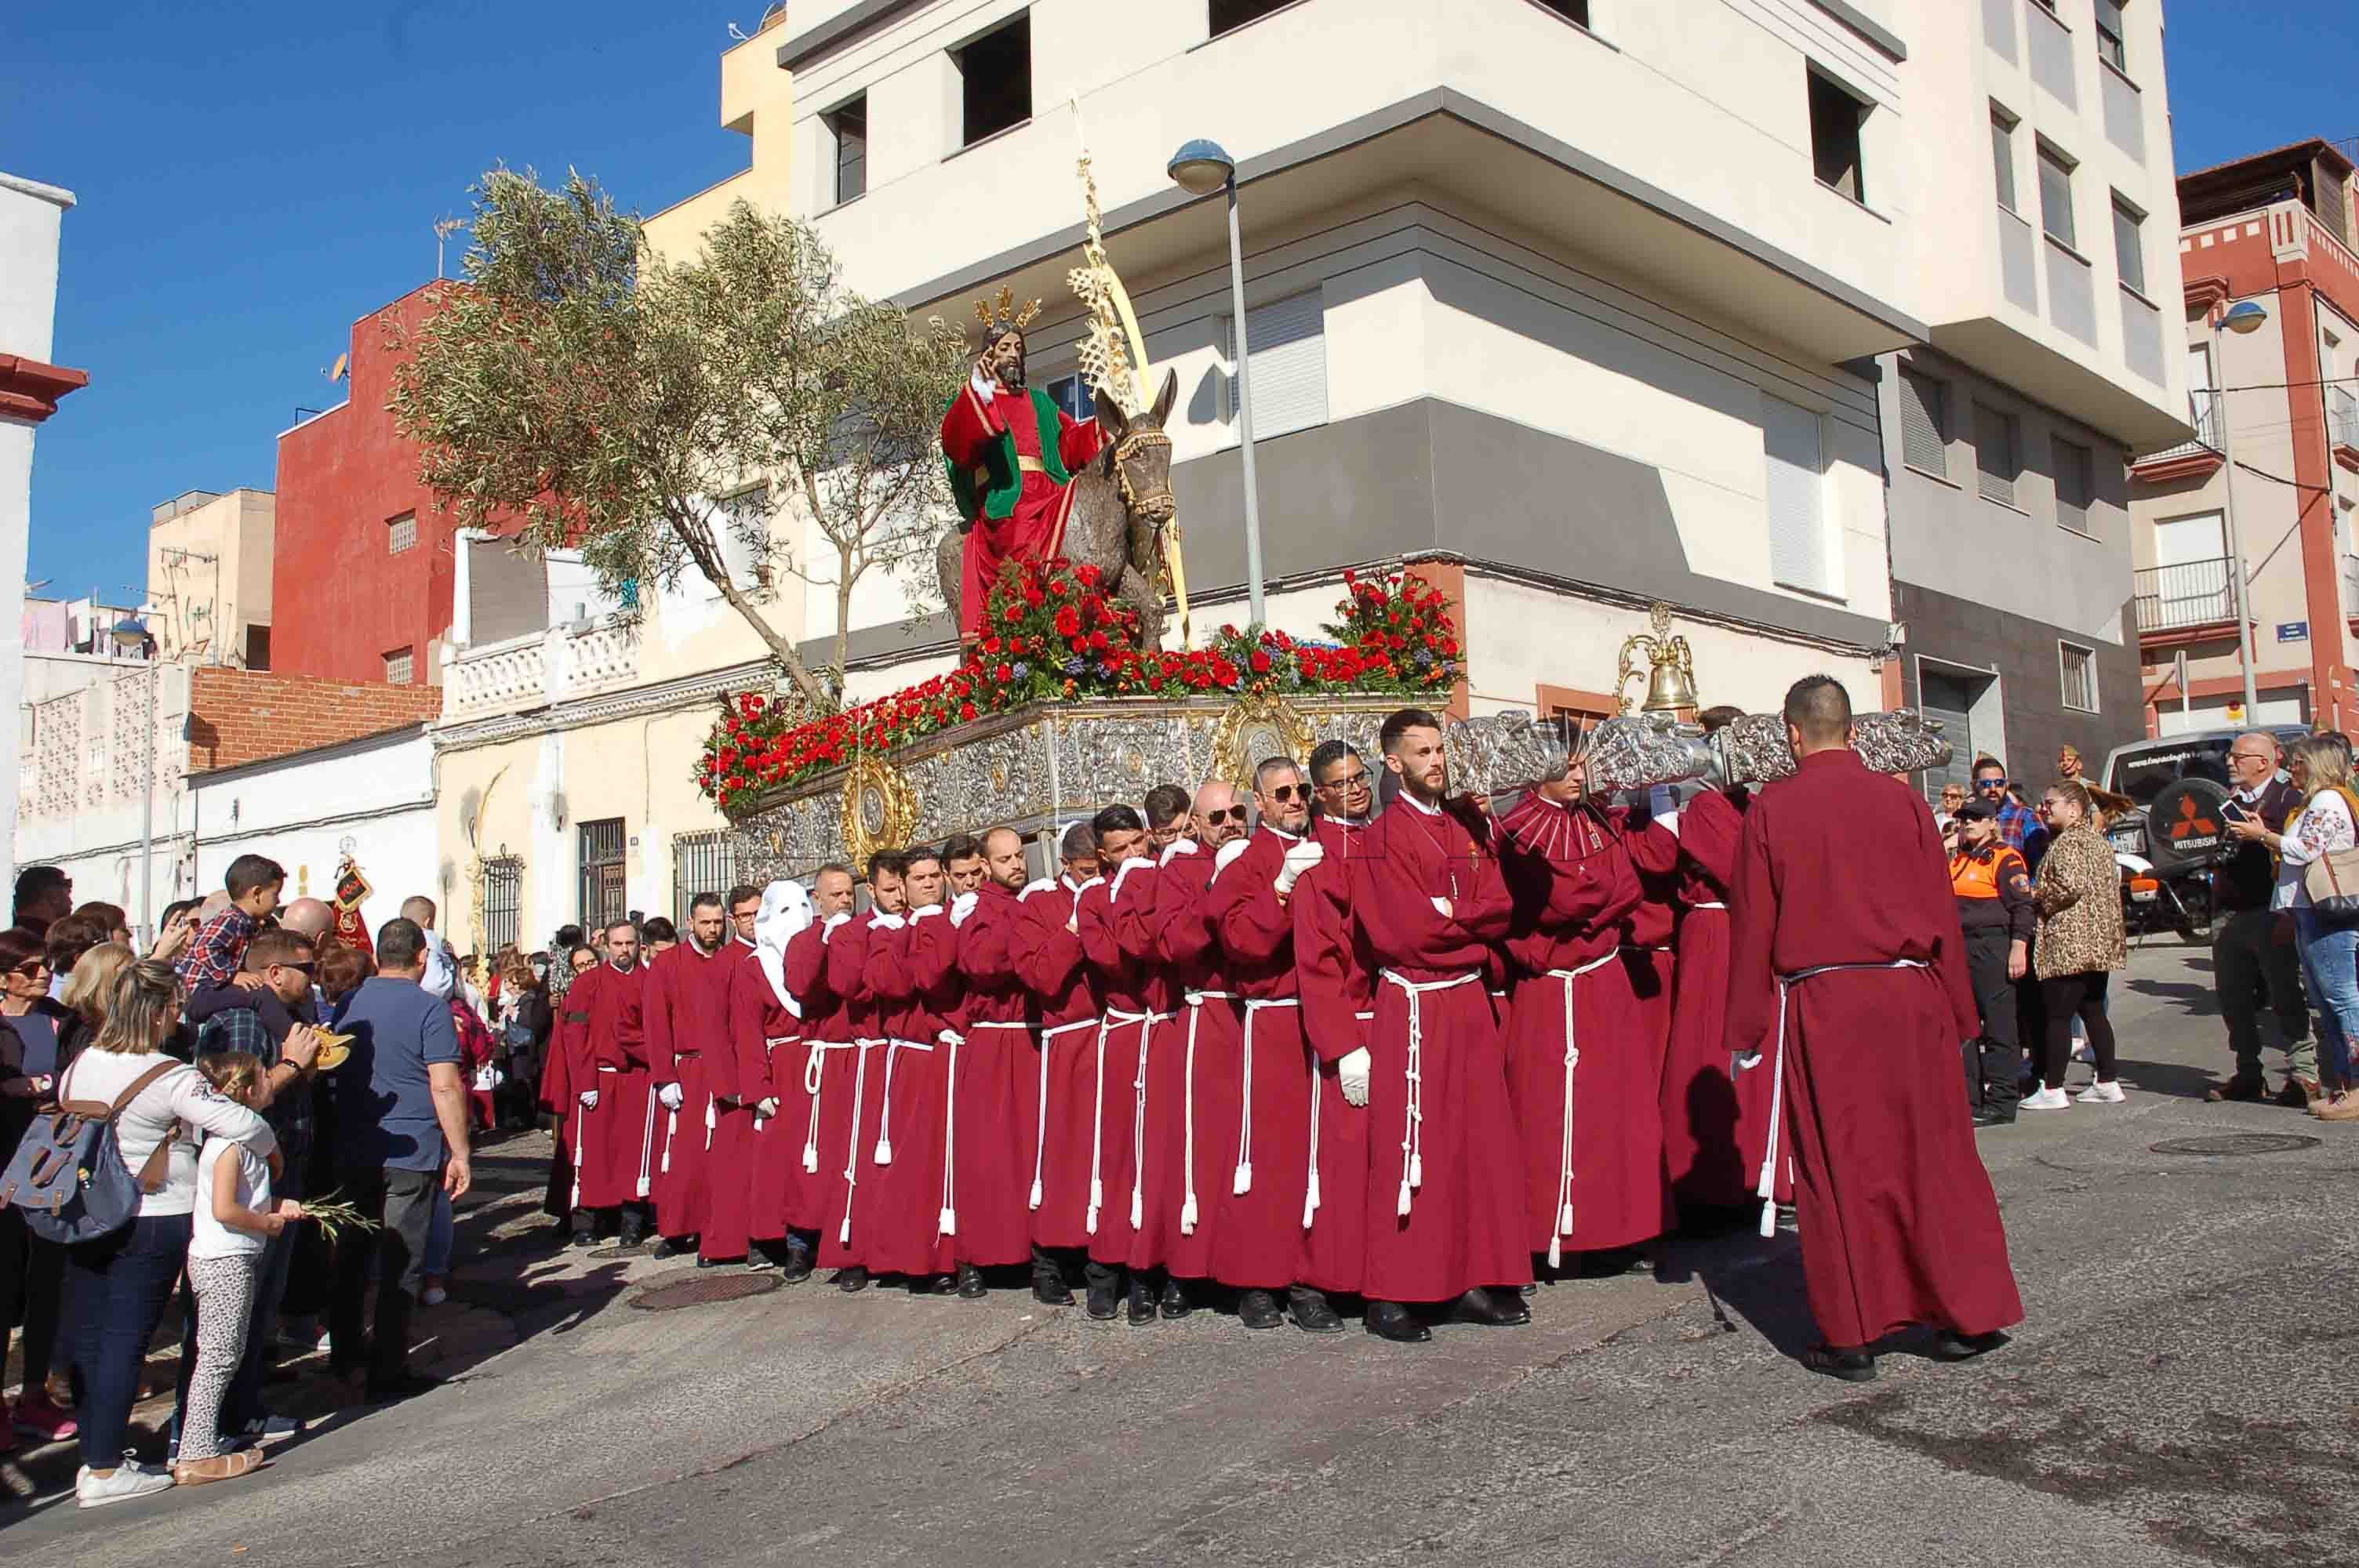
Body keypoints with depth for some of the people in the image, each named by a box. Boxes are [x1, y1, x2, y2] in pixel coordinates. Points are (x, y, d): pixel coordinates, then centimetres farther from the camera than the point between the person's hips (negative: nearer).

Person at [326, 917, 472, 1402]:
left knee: (352, 1253, 19)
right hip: (412, 1154, -5)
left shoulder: (347, 1004, 6)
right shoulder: (429, 1007, -12)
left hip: (351, 1152, 5)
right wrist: (460, 1154, -11)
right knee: (401, 1262, 2)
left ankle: (346, 1352, 31)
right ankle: (387, 1372, 5)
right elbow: (445, 1086, -16)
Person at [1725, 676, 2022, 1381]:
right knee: (1934, 1157, 11)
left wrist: (1747, 1028, 5)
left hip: (1818, 1006, -2)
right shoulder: (1902, 800, 2)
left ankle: (1852, 1336, 10)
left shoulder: (1770, 809, -3)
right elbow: (1941, 911, 5)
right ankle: (1965, 1316, 18)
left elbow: (1753, 923, -2)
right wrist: (1959, 1012, 14)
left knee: (1837, 1167, 5)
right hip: (1909, 996, 2)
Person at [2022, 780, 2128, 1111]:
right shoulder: (2098, 841, 16)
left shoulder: (2066, 842, -13)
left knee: (2057, 1015, -5)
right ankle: (2108, 1083, 16)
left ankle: (2052, 1089, -3)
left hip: (2068, 944, -10)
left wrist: (2036, 896, -9)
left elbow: (2071, 885, -24)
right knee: (2093, 1011, 14)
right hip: (2099, 941, 10)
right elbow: (2112, 886, 19)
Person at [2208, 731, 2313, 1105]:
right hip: (2229, 916, 7)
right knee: (2233, 1000, 9)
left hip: (2271, 916, -7)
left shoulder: (2289, 800, -4)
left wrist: (2262, 836, -19)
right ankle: (2249, 1075, 19)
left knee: (2286, 998, -2)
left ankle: (2304, 1076, 5)